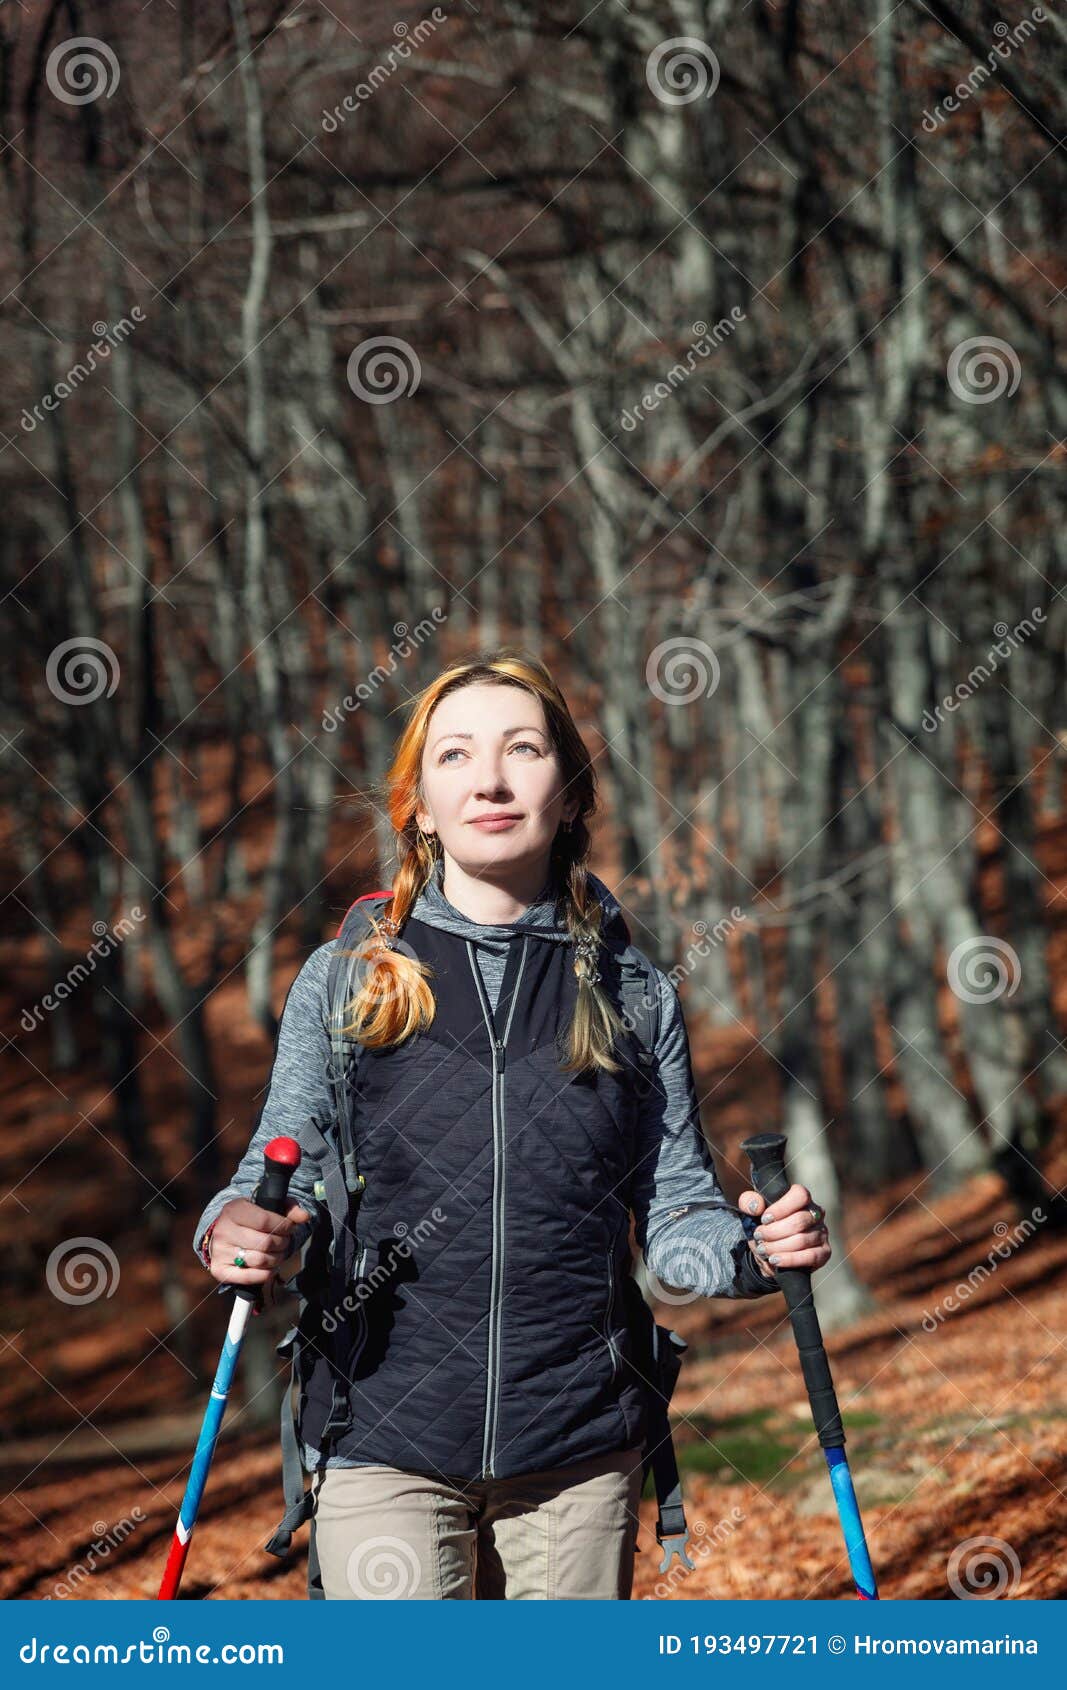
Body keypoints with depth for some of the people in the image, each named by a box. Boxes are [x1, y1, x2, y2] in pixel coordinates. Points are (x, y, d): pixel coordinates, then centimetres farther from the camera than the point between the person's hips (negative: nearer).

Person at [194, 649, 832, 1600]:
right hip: (385, 1443, -2)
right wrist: (239, 1234, -17)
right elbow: (283, 1179, 5)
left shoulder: (634, 996, 6)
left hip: (580, 1454, 2)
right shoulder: (342, 983, 3)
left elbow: (676, 1218, 9)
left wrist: (756, 1249, -12)